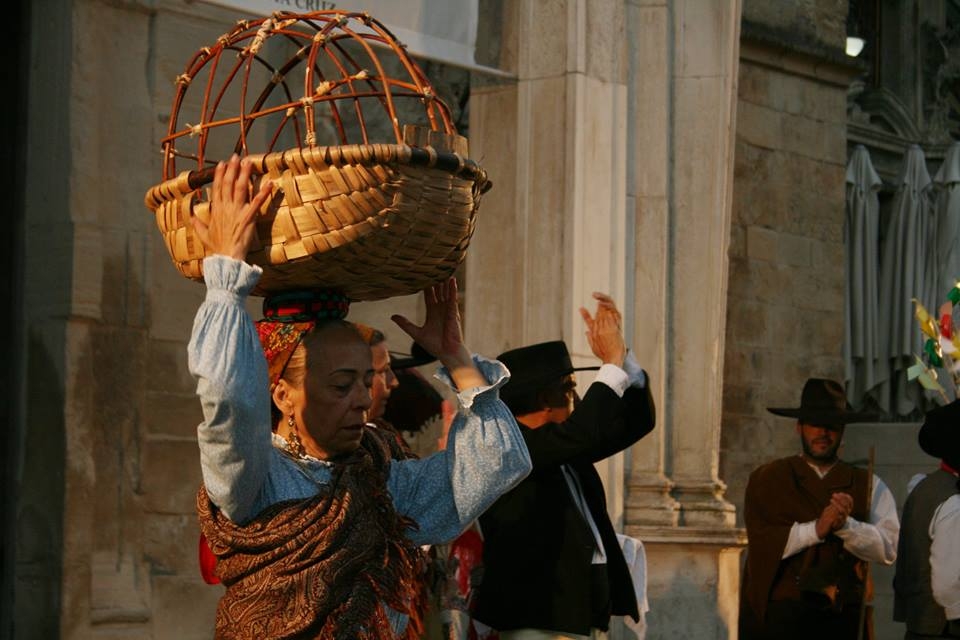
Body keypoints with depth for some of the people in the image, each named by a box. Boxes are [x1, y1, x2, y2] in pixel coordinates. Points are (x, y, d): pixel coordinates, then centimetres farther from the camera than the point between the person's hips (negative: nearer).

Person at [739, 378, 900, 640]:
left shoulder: (869, 487, 13)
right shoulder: (767, 479, 10)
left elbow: (888, 549, -1)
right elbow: (762, 542, -6)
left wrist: (845, 525, -16)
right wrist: (816, 529, -13)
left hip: (841, 618, 1)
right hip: (776, 617, -1)